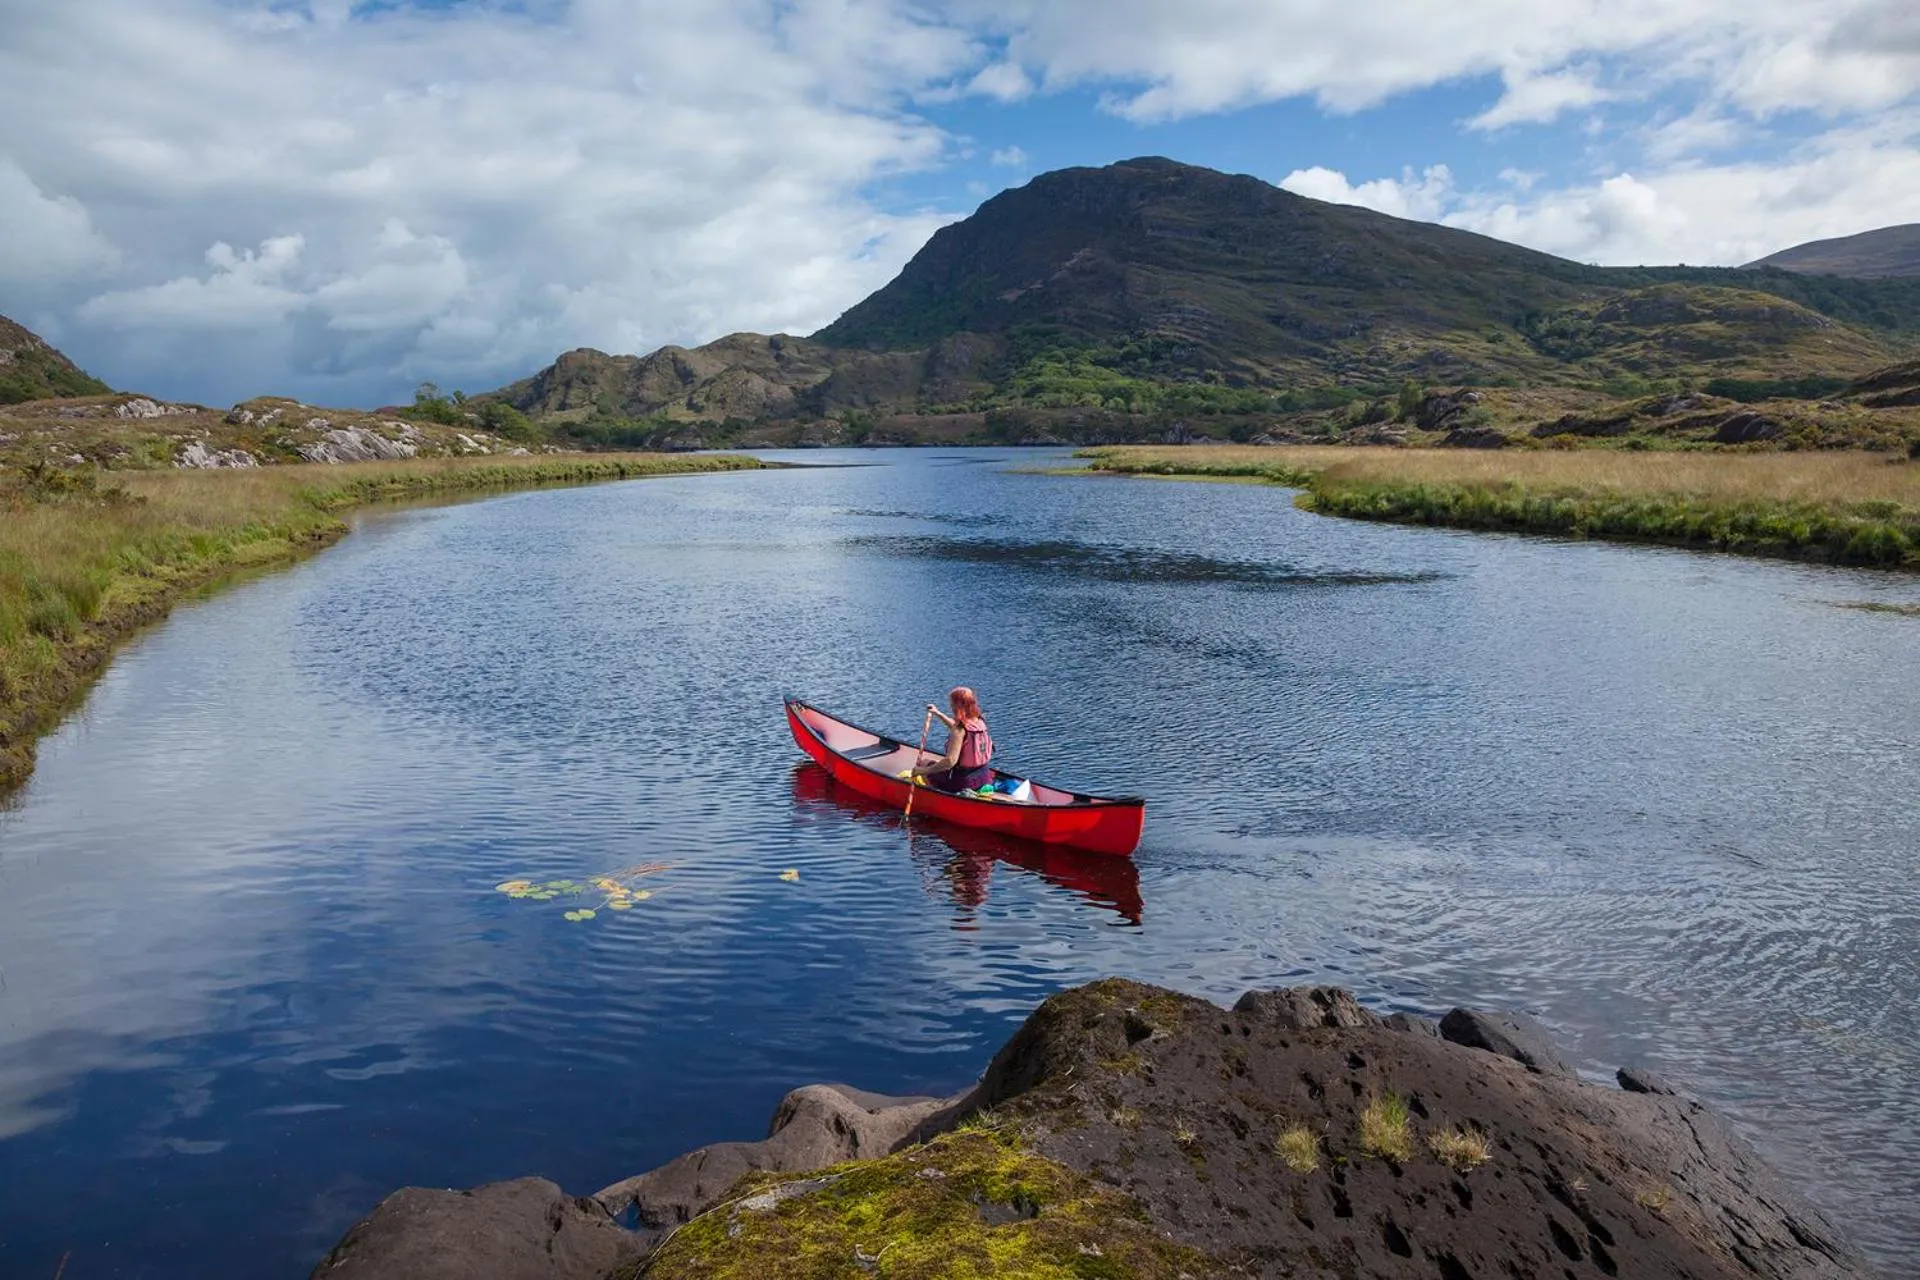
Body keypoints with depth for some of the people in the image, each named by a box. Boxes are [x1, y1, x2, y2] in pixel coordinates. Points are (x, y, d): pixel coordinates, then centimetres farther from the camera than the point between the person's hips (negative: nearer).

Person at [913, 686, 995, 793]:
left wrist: (924, 770, -23)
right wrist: (938, 713, 29)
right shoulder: (980, 722, 0)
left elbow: (950, 761, -30)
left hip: (963, 782, -7)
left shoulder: (959, 730, -24)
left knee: (924, 764, 15)